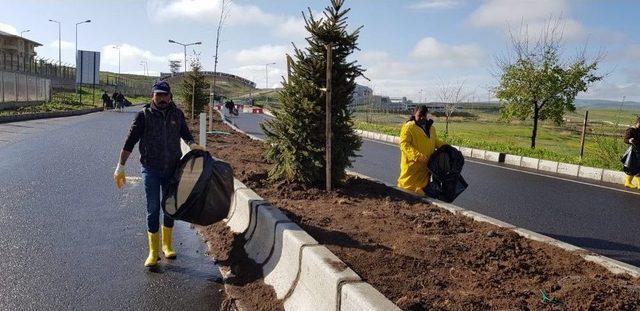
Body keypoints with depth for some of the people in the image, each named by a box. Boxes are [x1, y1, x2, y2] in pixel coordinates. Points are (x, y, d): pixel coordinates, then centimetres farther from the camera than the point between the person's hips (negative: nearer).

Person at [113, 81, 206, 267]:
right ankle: (153, 252, 8)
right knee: (153, 209, -2)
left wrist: (193, 145, -2)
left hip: (172, 169, 3)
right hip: (151, 170, -3)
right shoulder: (144, 115, -6)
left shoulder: (177, 114, 2)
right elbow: (130, 141, -6)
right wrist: (120, 168, -8)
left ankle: (167, 245, 30)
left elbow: (185, 133, 19)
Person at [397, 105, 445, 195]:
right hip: (411, 165, -7)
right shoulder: (408, 127, -9)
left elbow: (436, 141, 28)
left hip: (425, 166, 7)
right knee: (408, 186, -3)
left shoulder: (431, 128, 15)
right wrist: (418, 156, -28)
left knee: (422, 189, 16)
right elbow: (404, 144, -18)